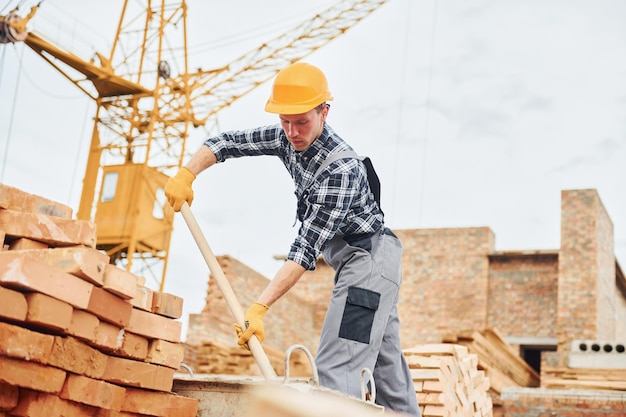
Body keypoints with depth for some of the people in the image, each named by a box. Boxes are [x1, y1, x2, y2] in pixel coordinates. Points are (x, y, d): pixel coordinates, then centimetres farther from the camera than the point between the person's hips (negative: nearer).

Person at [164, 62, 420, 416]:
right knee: (386, 368, 13)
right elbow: (227, 142, 8)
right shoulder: (287, 139, -1)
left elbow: (307, 249, -29)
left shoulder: (342, 168, -26)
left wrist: (260, 307, -32)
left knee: (335, 372, -18)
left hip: (370, 261, -9)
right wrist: (187, 174, -8)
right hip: (360, 265, 9)